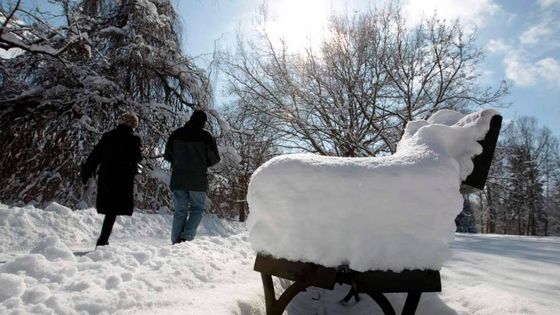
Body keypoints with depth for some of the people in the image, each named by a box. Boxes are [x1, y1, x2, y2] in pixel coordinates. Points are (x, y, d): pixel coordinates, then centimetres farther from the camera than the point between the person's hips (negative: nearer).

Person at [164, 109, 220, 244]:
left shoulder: (176, 133, 4)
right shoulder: (205, 135, -5)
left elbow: (167, 155, 7)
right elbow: (214, 158, -4)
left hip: (178, 179, 3)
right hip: (198, 180, -3)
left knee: (180, 211, 11)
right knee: (197, 209, 9)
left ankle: (176, 241, 9)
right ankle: (186, 237, -5)